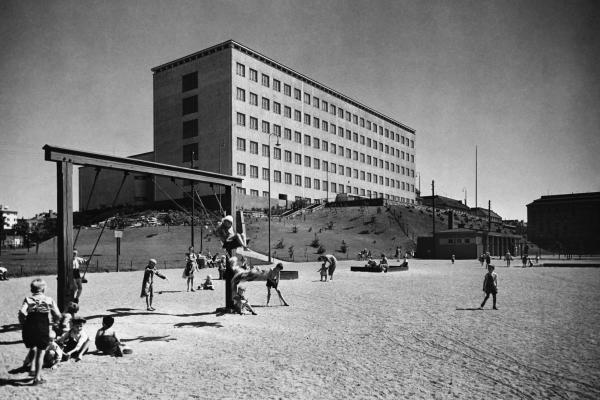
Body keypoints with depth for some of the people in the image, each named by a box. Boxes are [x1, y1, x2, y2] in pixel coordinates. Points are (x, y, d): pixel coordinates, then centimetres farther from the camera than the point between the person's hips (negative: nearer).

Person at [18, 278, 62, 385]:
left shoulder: (28, 299, 5)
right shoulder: (49, 300, 5)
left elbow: (21, 312, -13)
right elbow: (58, 316, -2)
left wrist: (23, 323, 3)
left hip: (28, 329, 2)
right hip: (43, 329, -2)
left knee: (32, 349, 29)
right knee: (41, 352, 11)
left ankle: (32, 368, 18)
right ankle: (37, 377, 11)